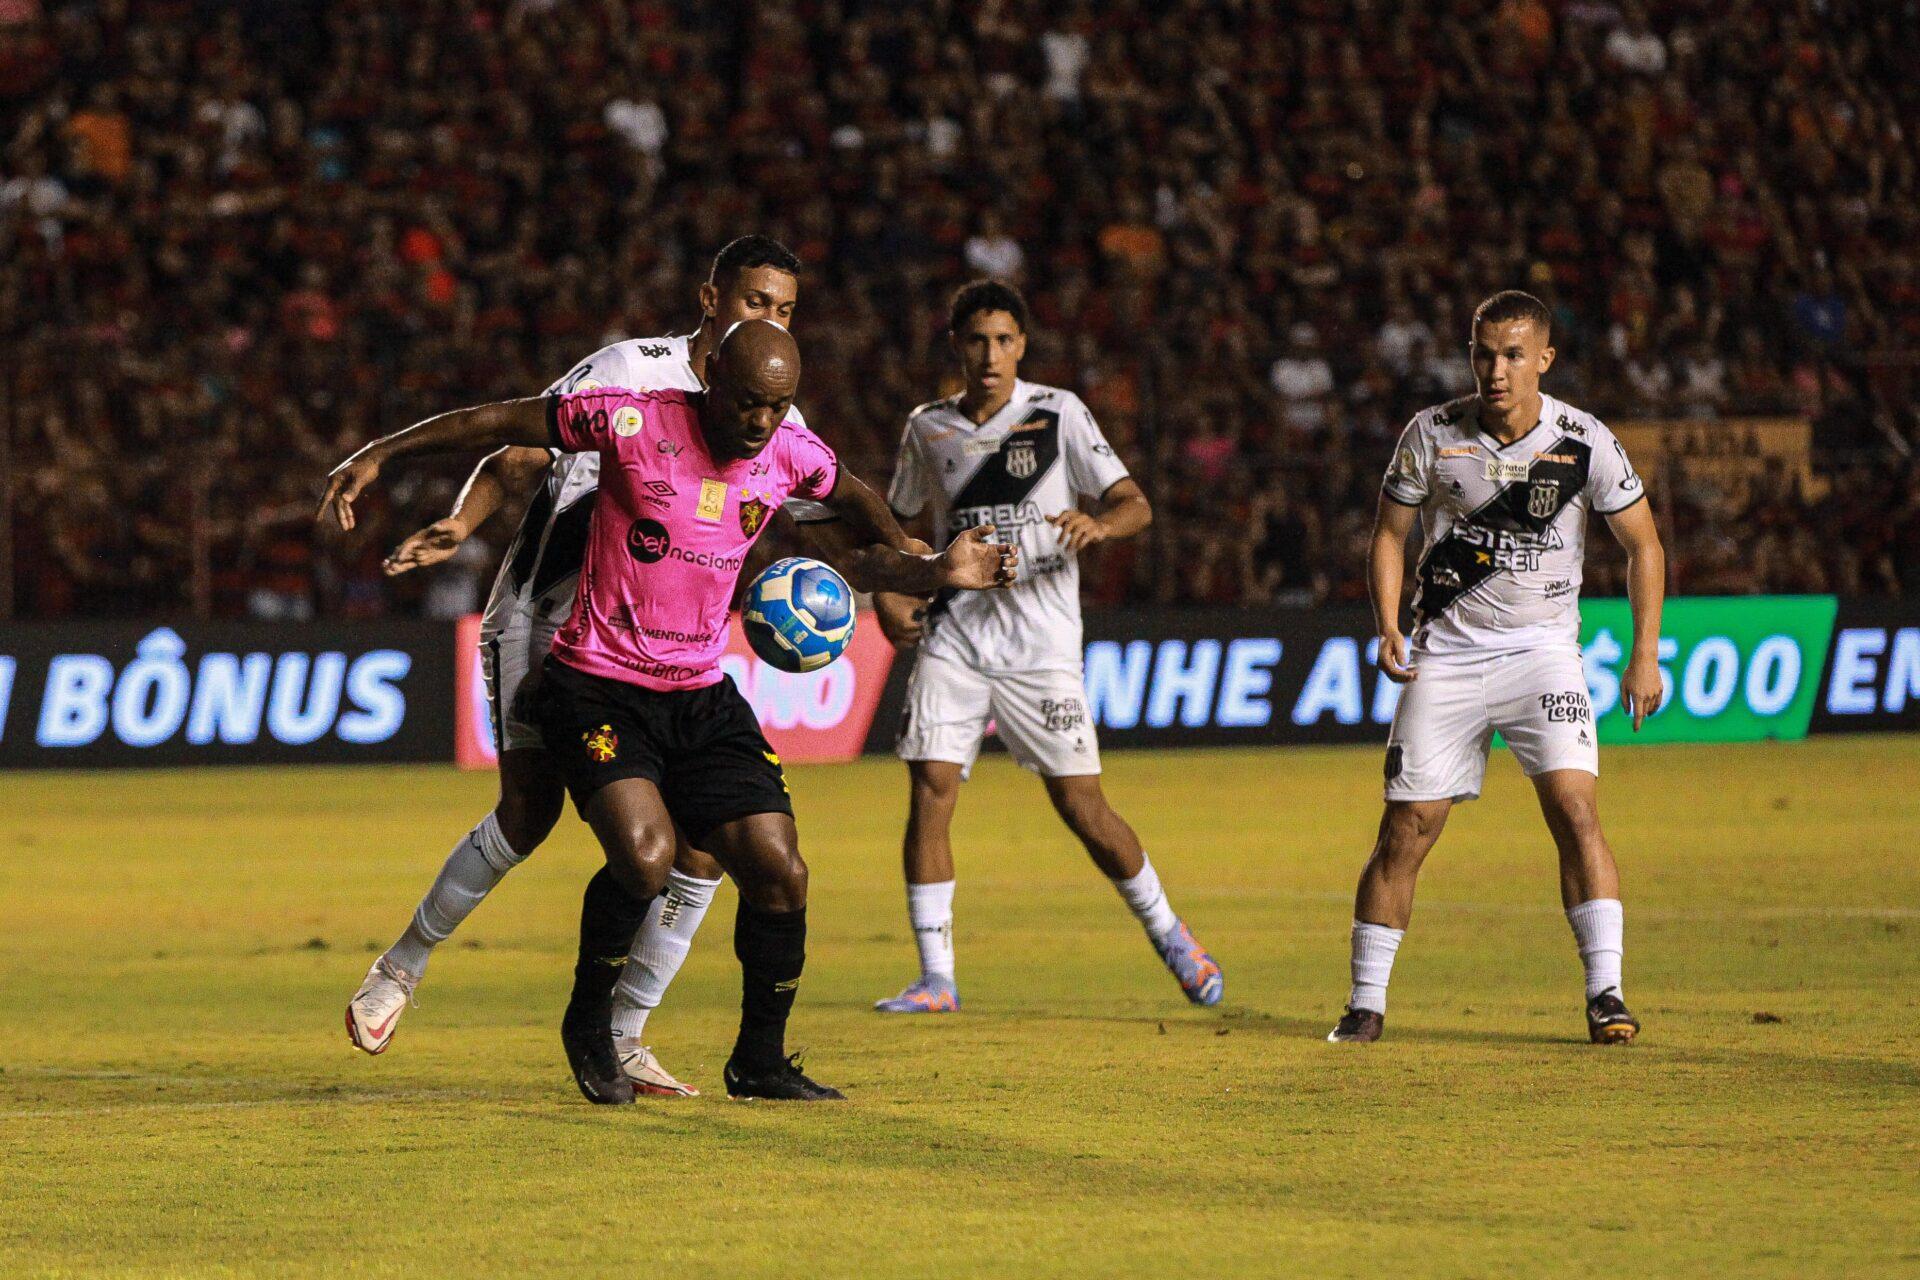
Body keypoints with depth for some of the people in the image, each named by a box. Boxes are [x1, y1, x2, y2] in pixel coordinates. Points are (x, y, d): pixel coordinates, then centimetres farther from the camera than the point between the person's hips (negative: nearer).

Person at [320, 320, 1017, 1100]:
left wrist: (930, 571, 11)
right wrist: (376, 456, -1)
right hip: (598, 685, -5)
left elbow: (854, 499, 24)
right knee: (645, 859, -26)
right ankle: (589, 1027, 0)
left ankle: (760, 1062, 14)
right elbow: (501, 422, -2)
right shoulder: (634, 422, -12)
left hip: (701, 698, 5)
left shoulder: (791, 454, 1)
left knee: (780, 874, -6)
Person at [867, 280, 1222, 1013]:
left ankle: (1167, 934, 18)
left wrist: (1101, 524, -25)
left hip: (1040, 642, -3)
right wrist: (889, 594, 3)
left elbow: (1135, 504, -3)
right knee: (930, 788, -11)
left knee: (1081, 804, -4)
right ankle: (935, 978, -5)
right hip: (953, 634, 3)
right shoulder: (927, 429, 9)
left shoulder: (1057, 414, 0)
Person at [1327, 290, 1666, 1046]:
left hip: (1542, 650, -1)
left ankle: (1605, 992, -14)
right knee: (1406, 830, -2)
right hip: (1446, 654, 1)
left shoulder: (1585, 442, -6)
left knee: (1575, 808, -17)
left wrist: (1645, 657, -3)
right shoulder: (1433, 435, -5)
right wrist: (1387, 627, -8)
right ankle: (1366, 1003, 10)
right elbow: (1389, 531, 7)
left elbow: (1642, 544, 4)